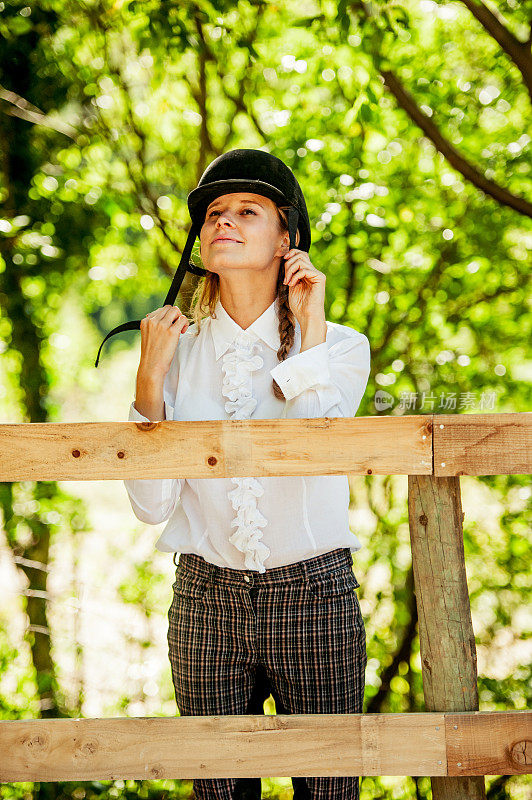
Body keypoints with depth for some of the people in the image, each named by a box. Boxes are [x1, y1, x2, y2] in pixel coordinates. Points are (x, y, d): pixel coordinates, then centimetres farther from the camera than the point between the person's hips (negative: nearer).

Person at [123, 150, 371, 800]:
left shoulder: (342, 346, -2)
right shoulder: (180, 350, 3)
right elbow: (151, 504, -4)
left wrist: (310, 328, -15)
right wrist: (151, 375, -10)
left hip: (314, 598, -1)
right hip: (207, 602, 2)